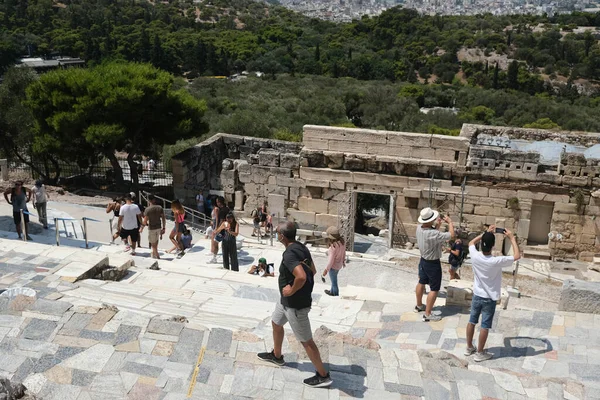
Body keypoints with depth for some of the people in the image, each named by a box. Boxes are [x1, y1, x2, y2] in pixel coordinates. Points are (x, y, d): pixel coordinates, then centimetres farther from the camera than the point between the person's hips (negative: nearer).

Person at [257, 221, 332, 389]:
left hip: (295, 304, -10)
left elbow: (301, 276, -44)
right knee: (276, 323, 29)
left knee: (306, 340, 2)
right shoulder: (301, 247, 2)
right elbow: (313, 271, 13)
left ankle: (323, 376, 15)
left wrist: (292, 290, -26)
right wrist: (296, 285, 10)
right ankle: (276, 356, 51)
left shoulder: (289, 254, -29)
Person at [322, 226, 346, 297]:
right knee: (334, 280, 30)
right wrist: (343, 261, 21)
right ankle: (332, 292, 51)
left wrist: (326, 270, -15)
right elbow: (344, 253, 4)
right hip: (339, 265, 8)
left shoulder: (333, 246, -34)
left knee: (334, 282, 14)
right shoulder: (342, 242, -12)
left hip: (333, 266, -8)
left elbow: (331, 260, -26)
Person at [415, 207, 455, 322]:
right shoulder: (433, 234, -35)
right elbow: (451, 235, -30)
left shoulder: (419, 228, -9)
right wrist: (450, 222, -15)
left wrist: (437, 226, -2)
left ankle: (419, 305, 43)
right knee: (434, 289, 3)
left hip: (423, 260, 8)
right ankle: (427, 314, 8)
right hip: (433, 263, -8)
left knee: (421, 283, 24)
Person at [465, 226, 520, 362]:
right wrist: (512, 238, -7)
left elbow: (471, 242, 7)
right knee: (485, 326, 8)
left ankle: (469, 347, 31)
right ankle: (480, 353, 18)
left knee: (472, 321, 17)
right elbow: (517, 256, -15)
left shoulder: (475, 256, -17)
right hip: (489, 299, -4)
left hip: (477, 296, 4)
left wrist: (486, 233, 6)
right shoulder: (496, 262, -27)